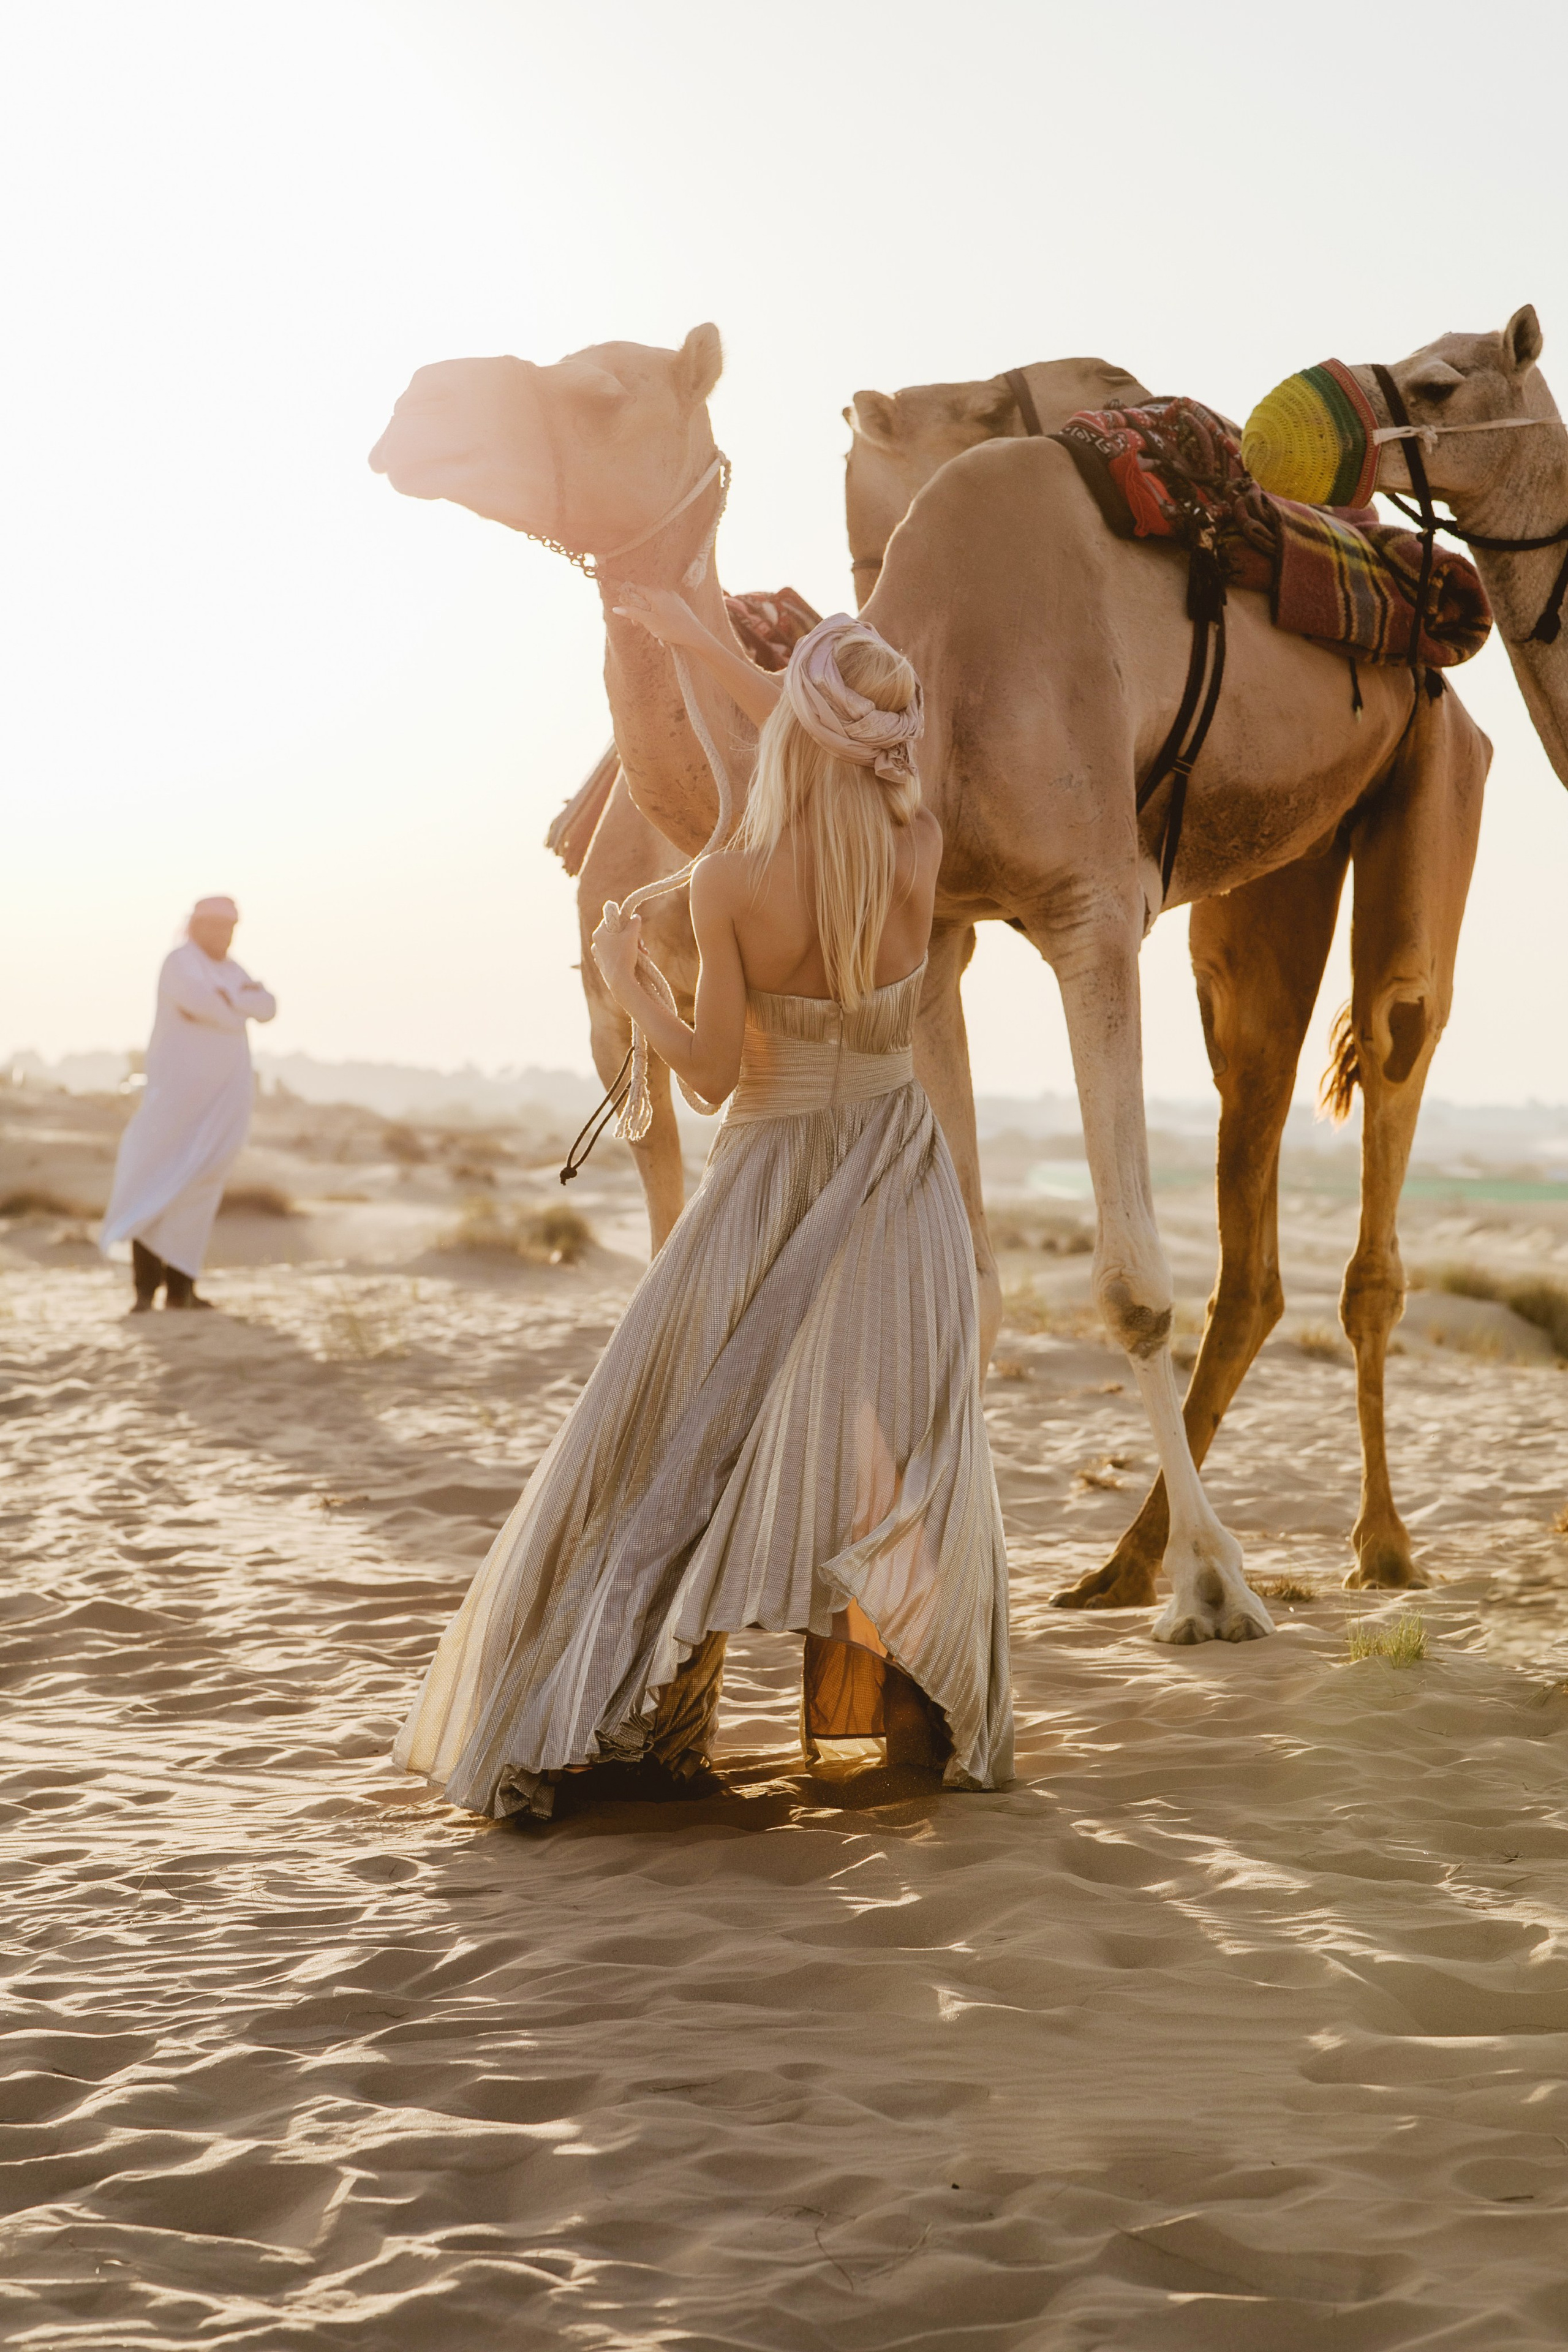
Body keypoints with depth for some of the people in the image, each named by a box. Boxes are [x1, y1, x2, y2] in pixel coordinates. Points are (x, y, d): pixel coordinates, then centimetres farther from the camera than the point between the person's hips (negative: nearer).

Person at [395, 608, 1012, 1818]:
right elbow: (845, 764, 8)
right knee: (904, 1443, 11)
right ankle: (929, 1715, 13)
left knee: (693, 1445, 7)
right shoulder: (921, 854, -13)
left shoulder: (729, 882, -21)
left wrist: (626, 984, 2)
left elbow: (713, 1072, -15)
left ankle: (652, 1727, 5)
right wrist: (704, 641, 17)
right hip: (898, 1187, 2)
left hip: (768, 1186, -2)